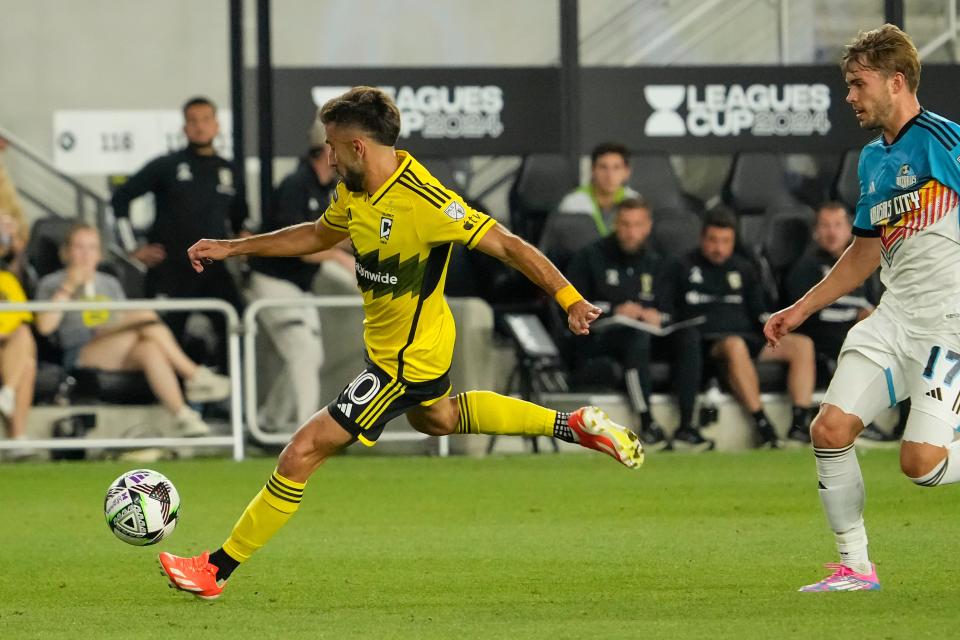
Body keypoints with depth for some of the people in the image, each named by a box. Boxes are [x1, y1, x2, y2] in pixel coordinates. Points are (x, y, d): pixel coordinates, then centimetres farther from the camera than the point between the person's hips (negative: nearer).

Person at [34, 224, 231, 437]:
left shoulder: (110, 283, 27)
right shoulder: (51, 283, 12)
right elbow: (45, 326, -6)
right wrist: (68, 287, -7)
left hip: (120, 359, 5)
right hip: (80, 357, -5)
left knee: (150, 349, -33)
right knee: (144, 314, -28)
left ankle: (183, 416, -45)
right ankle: (195, 376, -34)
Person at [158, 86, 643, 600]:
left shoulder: (423, 201, -31)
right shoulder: (354, 191, -5)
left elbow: (508, 245, -27)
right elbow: (319, 235, 16)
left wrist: (569, 300, -29)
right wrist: (231, 248, 14)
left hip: (404, 362, -10)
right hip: (415, 345, 10)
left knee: (302, 452, -9)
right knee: (436, 418, 37)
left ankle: (216, 570, -2)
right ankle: (575, 426, 40)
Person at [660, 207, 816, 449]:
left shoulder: (744, 270, 26)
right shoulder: (681, 269, 14)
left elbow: (759, 312, 24)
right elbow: (664, 314, 9)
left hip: (749, 339, 5)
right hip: (705, 342, -5)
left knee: (802, 344, -19)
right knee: (735, 345, -42)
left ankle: (799, 424, -31)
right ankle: (763, 426, -44)